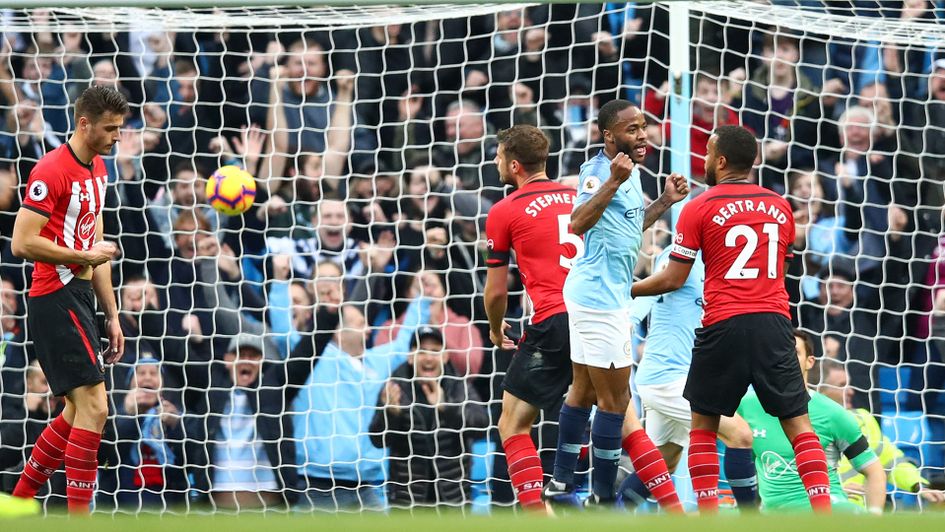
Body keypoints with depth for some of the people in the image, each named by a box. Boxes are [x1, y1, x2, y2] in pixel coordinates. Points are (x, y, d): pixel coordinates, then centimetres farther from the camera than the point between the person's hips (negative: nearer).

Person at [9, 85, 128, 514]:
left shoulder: (97, 169, 15)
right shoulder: (52, 171, -14)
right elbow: (23, 243, -21)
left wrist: (112, 316, 21)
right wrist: (86, 256, -14)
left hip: (80, 299, 10)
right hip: (55, 299, -10)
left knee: (78, 412, 12)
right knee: (93, 406, -14)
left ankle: (18, 502, 19)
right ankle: (79, 516, -14)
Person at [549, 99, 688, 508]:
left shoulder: (629, 172, 12)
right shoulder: (599, 169, -17)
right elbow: (579, 223, -33)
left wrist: (664, 202, 17)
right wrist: (612, 183, -43)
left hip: (604, 294, 10)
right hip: (600, 296, -10)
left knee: (585, 392, 16)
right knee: (615, 399, -5)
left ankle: (560, 484, 24)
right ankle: (603, 497, 0)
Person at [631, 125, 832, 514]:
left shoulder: (700, 208, -1)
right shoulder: (780, 206, 12)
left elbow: (674, 279, 1)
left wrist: (629, 289, 17)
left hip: (725, 326, -3)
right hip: (774, 321, 3)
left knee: (703, 422, 11)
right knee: (798, 422, 3)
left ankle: (708, 514, 3)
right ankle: (823, 511, -10)